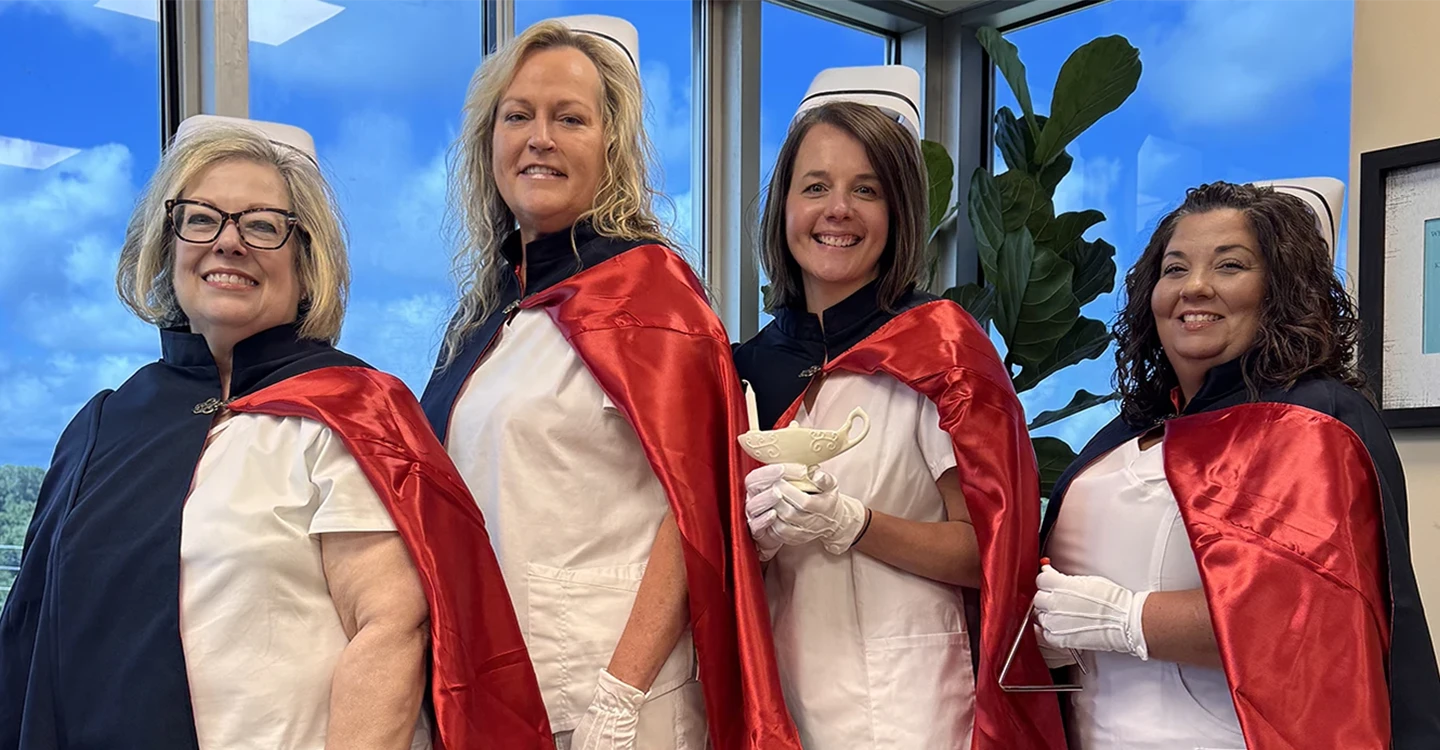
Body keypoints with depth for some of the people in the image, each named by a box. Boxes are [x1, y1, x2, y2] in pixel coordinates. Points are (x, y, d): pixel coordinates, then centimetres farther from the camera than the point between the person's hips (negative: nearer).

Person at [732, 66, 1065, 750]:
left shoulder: (936, 342, -9)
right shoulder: (752, 364, 4)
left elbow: (989, 552, -10)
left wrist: (848, 523, -21)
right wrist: (756, 531, -9)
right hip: (784, 691, 5)